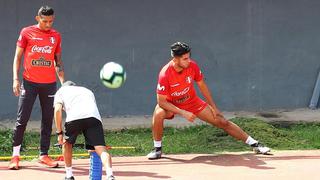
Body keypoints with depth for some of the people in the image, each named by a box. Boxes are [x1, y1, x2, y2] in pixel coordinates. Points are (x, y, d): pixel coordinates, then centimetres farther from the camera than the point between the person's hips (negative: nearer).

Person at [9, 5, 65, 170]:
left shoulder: (56, 36, 10)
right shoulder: (27, 33, 1)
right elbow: (17, 57, 3)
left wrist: (64, 82, 9)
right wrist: (16, 79, -7)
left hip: (49, 84, 3)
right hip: (29, 82, -3)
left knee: (48, 120, 3)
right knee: (22, 119, -4)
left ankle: (44, 155, 10)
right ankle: (15, 154, 5)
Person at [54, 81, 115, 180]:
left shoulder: (61, 91, 32)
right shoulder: (87, 91, 42)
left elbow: (58, 110, 12)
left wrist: (59, 133, 13)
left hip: (74, 116, -2)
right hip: (94, 116, 2)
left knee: (67, 143, 26)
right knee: (101, 149, -9)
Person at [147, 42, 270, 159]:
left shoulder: (192, 66, -19)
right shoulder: (165, 74, -32)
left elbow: (202, 85, -2)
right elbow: (161, 101, -28)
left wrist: (213, 106, 1)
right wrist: (183, 113, -35)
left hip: (192, 102, 3)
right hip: (170, 104, -3)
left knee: (222, 122, -2)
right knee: (158, 114, -37)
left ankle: (254, 144, 8)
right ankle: (157, 149, -15)